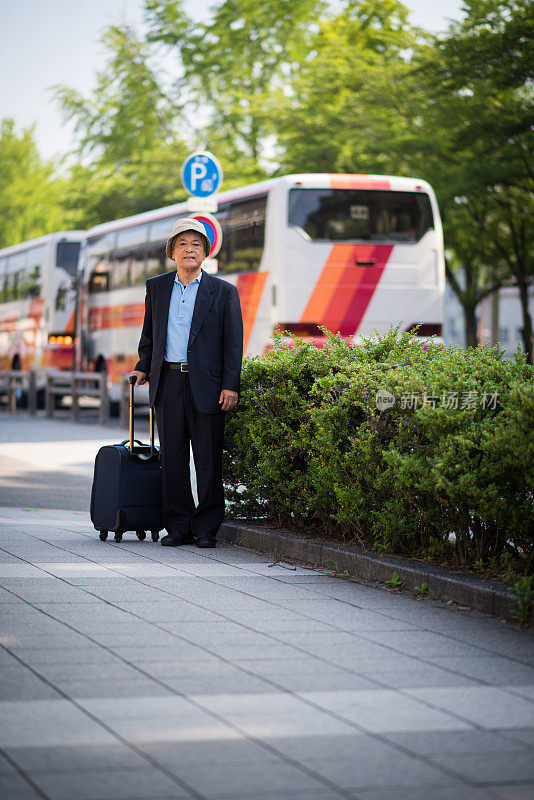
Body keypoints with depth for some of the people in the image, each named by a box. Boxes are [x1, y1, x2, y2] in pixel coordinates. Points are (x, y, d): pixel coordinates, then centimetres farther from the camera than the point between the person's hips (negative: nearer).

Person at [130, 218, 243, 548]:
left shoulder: (224, 292, 2)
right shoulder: (156, 287, 11)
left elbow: (233, 343, -1)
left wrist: (231, 386, -8)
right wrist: (143, 367, 16)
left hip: (206, 385, -3)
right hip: (168, 382, 3)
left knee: (209, 461, 0)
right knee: (172, 459, 4)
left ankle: (207, 529, 8)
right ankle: (179, 526, 12)